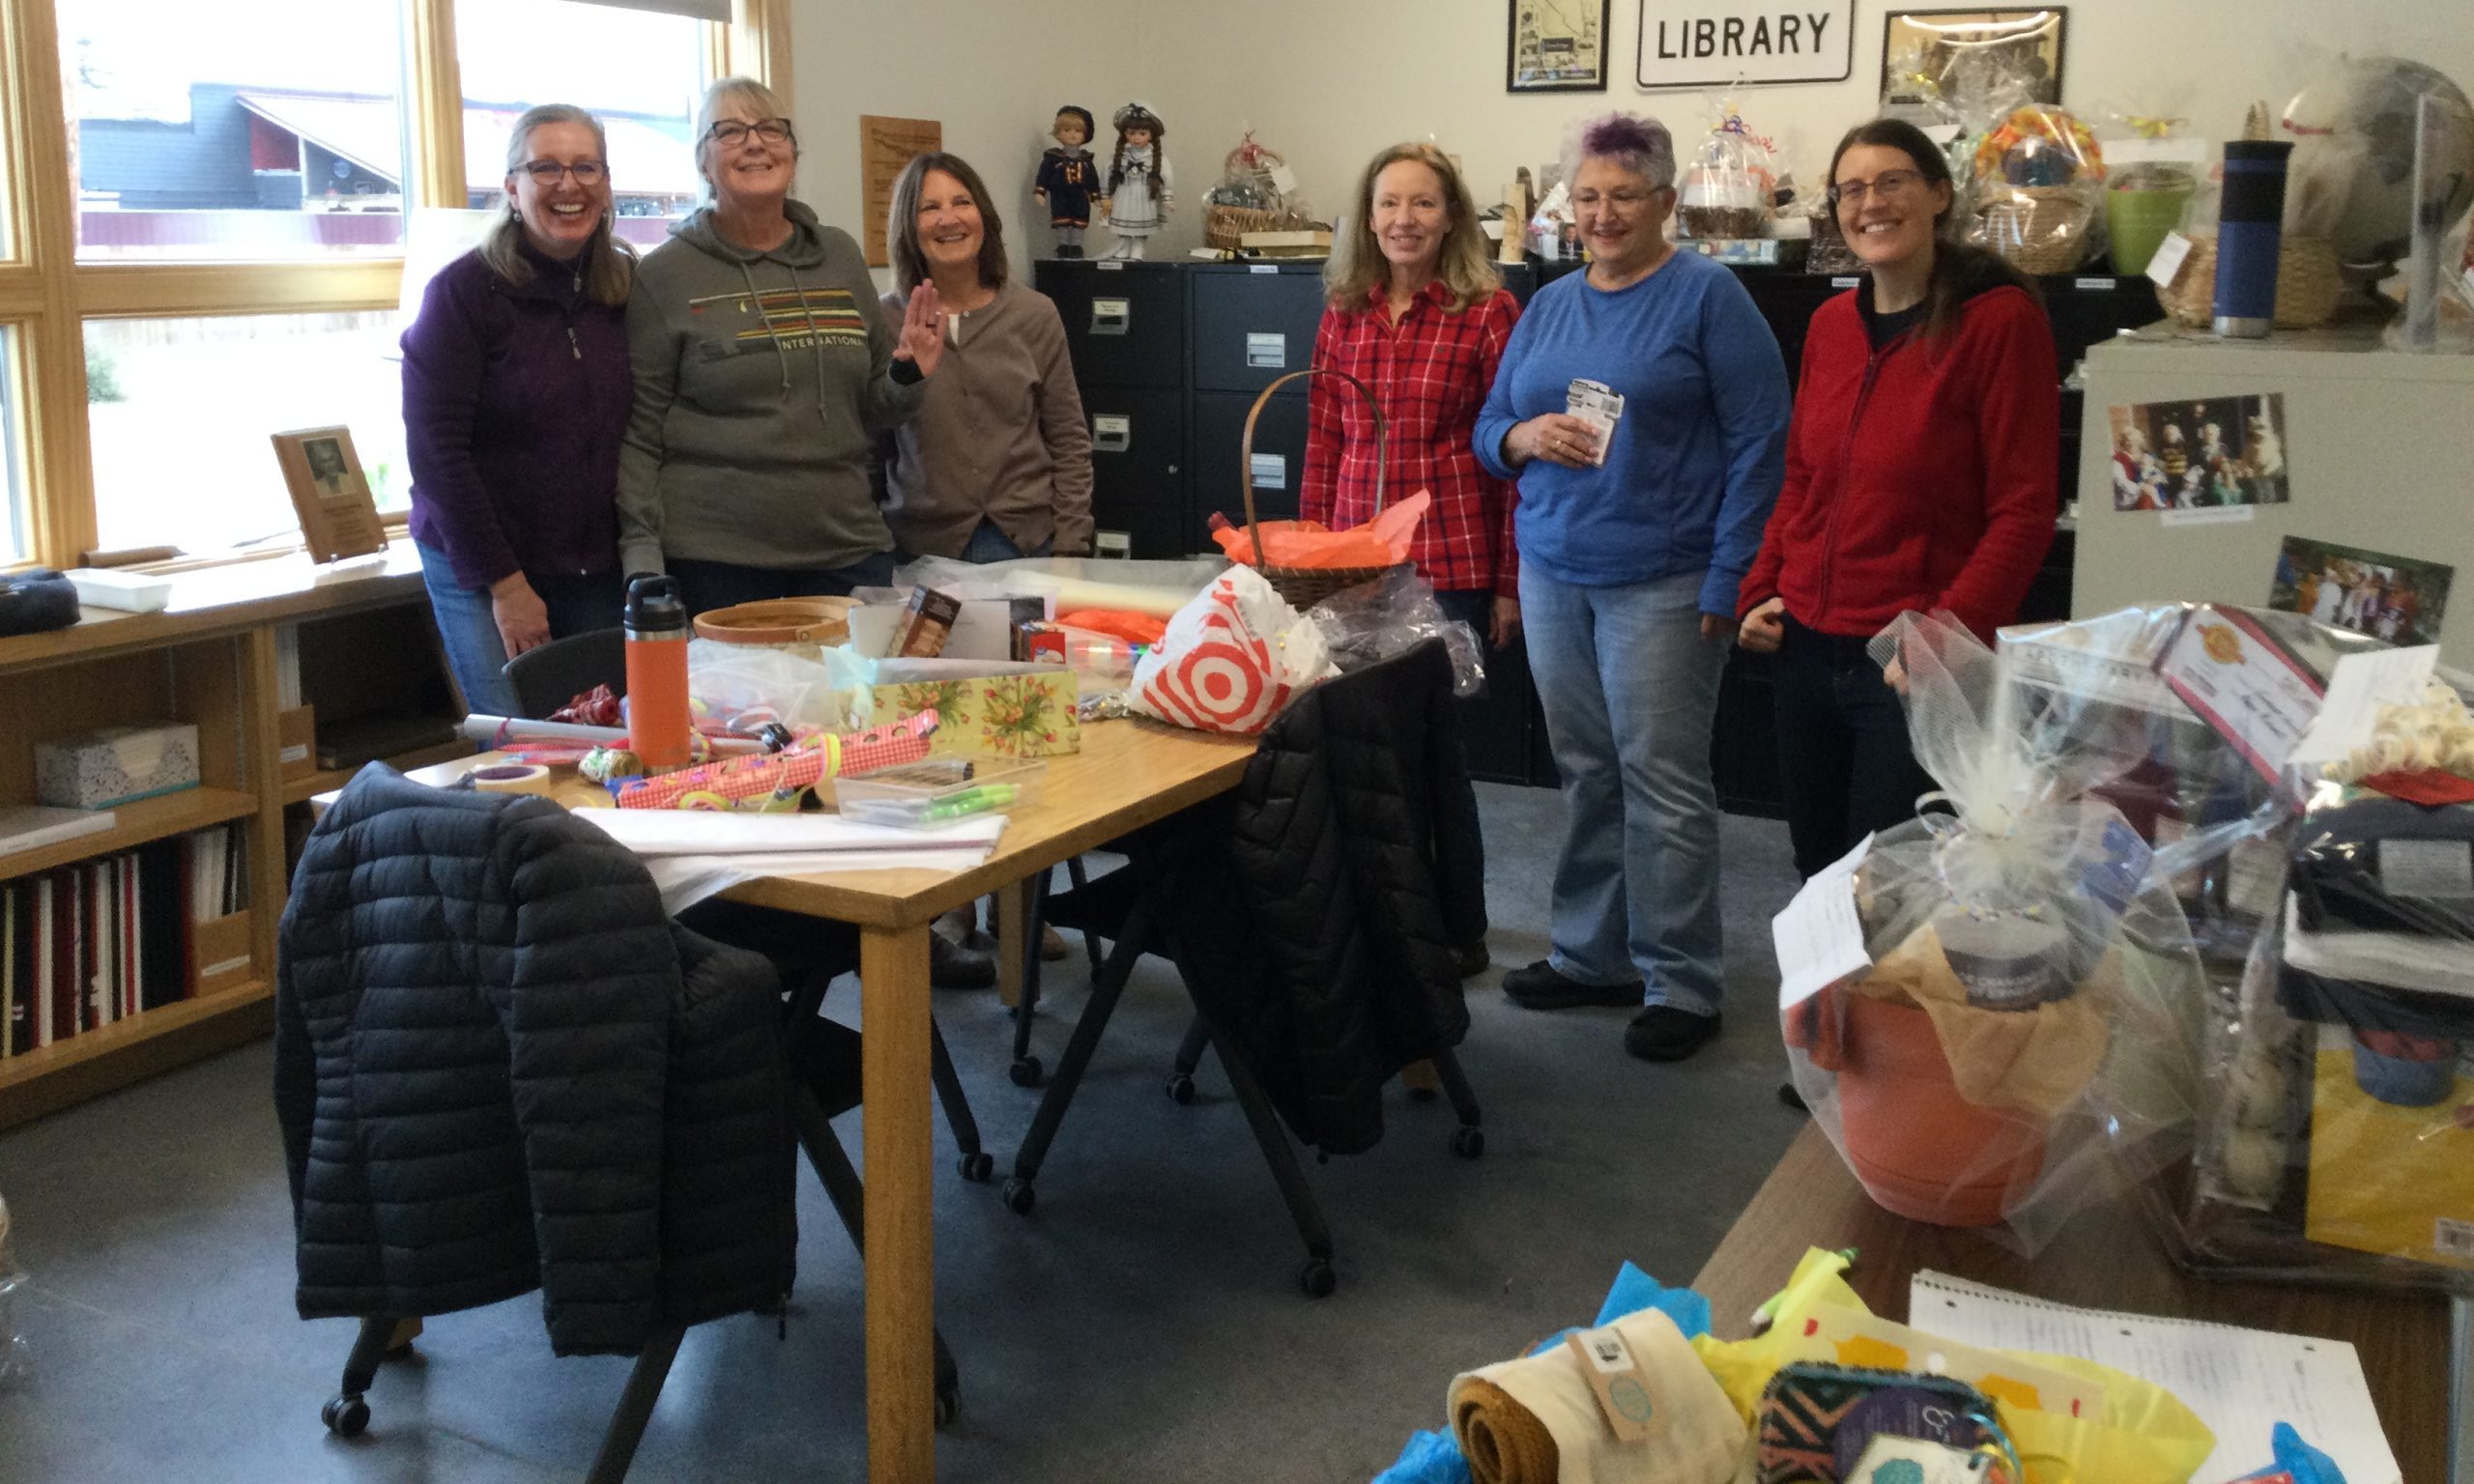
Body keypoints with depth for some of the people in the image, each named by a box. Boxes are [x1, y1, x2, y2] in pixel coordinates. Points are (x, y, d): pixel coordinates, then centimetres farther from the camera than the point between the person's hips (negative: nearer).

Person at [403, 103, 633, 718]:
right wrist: (505, 584, -12)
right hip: (481, 572, -4)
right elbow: (434, 451, -10)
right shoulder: (464, 291, -9)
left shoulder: (625, 285, 5)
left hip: (596, 571, 4)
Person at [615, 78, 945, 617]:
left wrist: (906, 377, -2)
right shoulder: (665, 274, 0)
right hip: (714, 564, -4)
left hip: (849, 552, 4)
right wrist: (643, 563, -10)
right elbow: (637, 436, -1)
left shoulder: (839, 254, 11)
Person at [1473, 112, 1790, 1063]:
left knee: (1661, 779, -4)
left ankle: (1680, 984, 6)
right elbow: (1489, 426, 19)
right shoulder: (1548, 307, 13)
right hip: (1553, 574, 6)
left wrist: (1726, 581, -13)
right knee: (1584, 772, 10)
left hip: (1660, 582, -5)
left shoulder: (1707, 297, -4)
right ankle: (1592, 956, 23)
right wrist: (1522, 436, -6)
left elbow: (1759, 442, -8)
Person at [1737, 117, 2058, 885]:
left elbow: (2023, 511, -12)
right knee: (1817, 871, 16)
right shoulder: (1831, 324, 10)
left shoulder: (2000, 318, -9)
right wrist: (1759, 591, 7)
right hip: (1807, 647, 6)